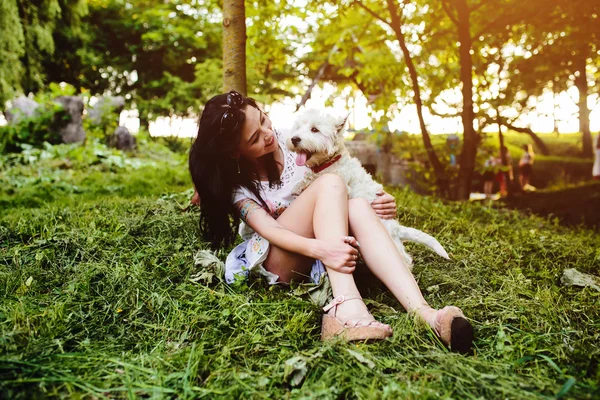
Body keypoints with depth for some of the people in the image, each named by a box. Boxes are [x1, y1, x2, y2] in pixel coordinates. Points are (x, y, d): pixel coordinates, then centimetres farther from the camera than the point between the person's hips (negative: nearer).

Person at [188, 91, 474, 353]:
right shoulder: (233, 183, -8)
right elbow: (268, 229, -25)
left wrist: (380, 200, -10)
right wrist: (319, 248, -43)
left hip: (313, 260, 4)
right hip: (276, 262, -4)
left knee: (357, 206, -29)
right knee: (330, 184, -27)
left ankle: (423, 314, -45)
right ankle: (345, 309, -44)